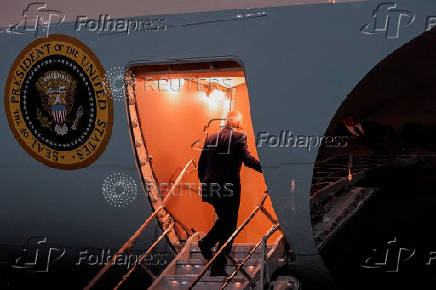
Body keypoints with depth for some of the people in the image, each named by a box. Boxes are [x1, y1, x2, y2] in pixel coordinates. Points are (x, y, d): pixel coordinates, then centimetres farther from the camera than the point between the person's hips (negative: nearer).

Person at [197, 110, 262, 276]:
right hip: (229, 188, -6)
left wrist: (205, 183, 26)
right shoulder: (238, 137, -6)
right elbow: (247, 159, -19)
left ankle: (206, 242, 13)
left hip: (210, 188, 6)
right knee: (229, 226, 3)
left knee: (224, 219, 28)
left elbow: (201, 165, 15)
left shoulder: (211, 138, 13)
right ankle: (218, 267, 2)